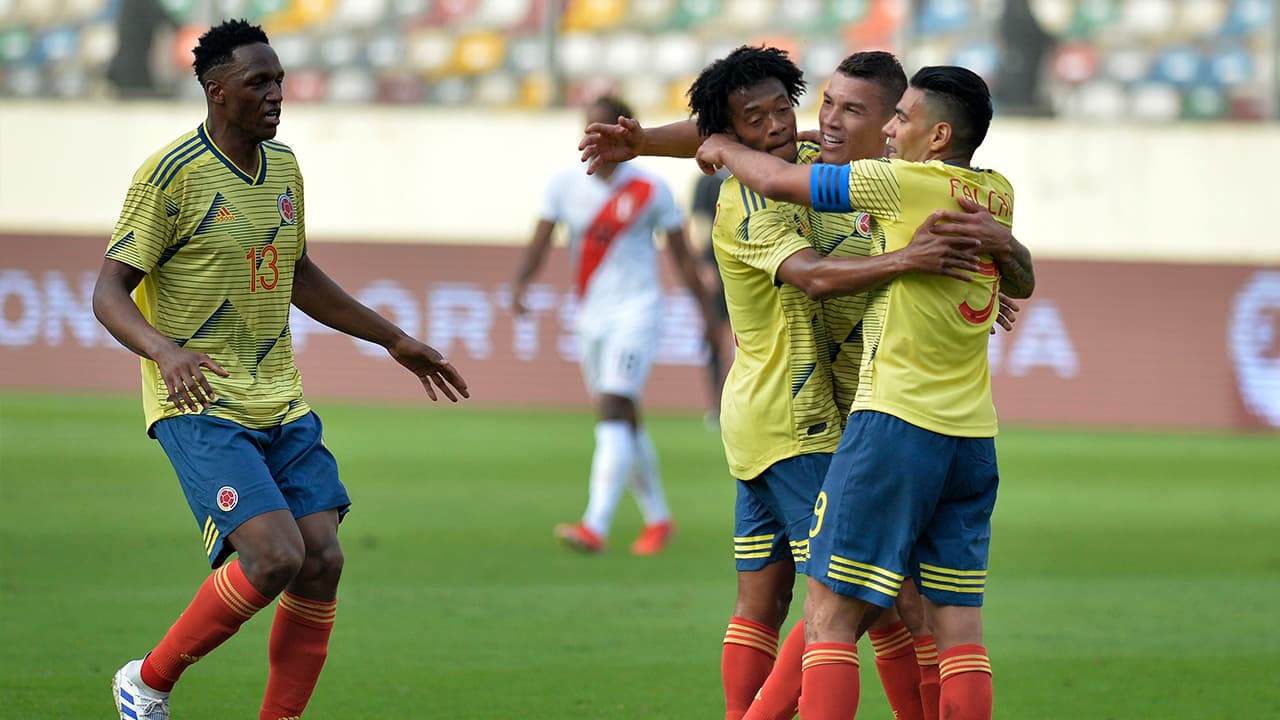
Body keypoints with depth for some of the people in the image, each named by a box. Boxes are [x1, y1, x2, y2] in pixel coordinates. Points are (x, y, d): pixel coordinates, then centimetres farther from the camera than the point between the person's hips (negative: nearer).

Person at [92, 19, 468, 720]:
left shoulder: (283, 166, 11)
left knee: (321, 559, -6)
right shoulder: (172, 173, -12)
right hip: (200, 405, -7)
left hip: (280, 404, 7)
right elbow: (108, 293, -14)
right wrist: (166, 350, -33)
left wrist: (395, 340, 28)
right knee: (275, 556, -20)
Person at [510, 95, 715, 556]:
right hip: (591, 317, 5)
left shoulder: (649, 190, -5)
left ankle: (596, 526, -28)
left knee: (614, 412, -18)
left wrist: (706, 311, 6)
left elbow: (682, 256, 2)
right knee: (623, 423, 13)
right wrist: (521, 283, -22)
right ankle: (657, 518, 30)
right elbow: (541, 240, -3)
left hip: (636, 313, -5)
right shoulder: (565, 184, 4)